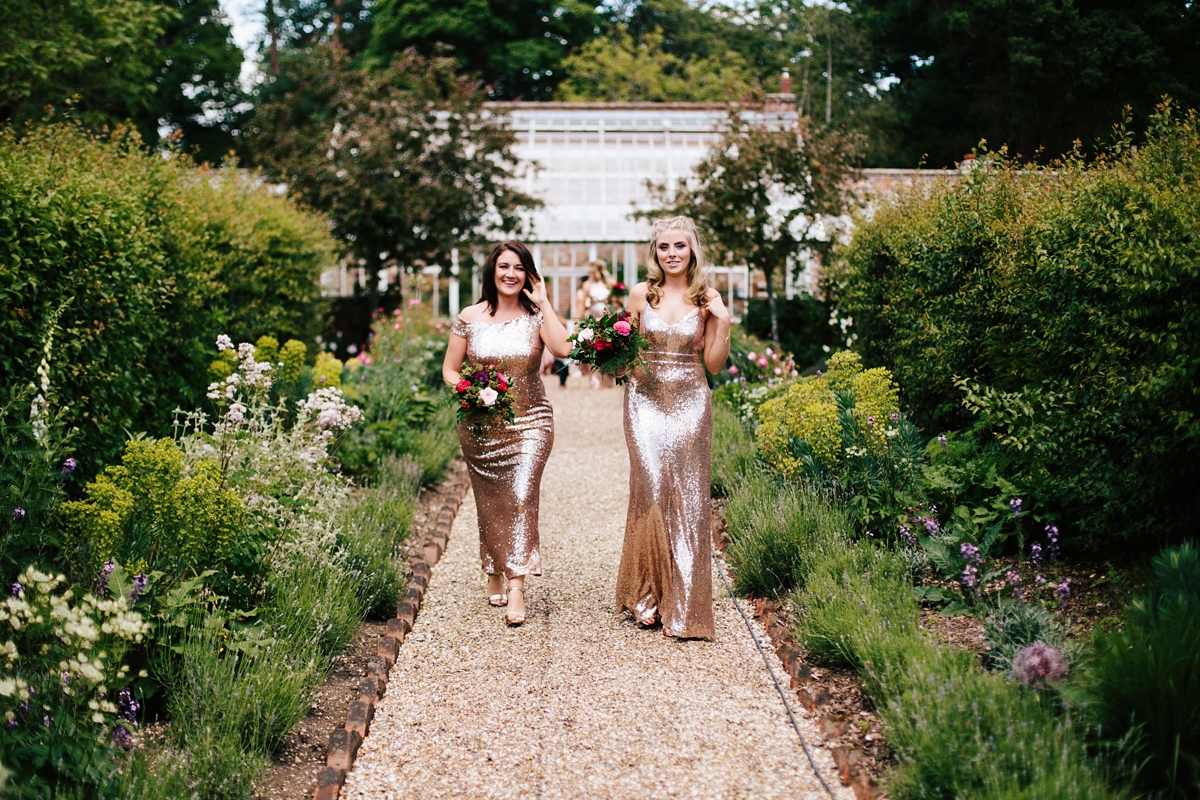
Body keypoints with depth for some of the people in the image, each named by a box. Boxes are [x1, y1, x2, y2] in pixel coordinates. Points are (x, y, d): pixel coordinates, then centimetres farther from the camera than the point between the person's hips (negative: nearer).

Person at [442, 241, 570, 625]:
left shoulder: (535, 317, -1)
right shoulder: (469, 318, 2)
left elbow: (563, 348, -20)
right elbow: (449, 370, 7)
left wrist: (544, 303, -14)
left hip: (530, 423, -2)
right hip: (480, 426, 2)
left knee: (522, 498, -15)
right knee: (490, 504, 10)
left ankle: (516, 586, -15)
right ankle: (494, 575, 31)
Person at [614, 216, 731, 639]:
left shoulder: (707, 299, 4)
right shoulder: (641, 294, 5)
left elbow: (714, 364, 3)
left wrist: (722, 323, -9)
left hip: (690, 403, 0)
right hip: (646, 401, 0)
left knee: (687, 495, -2)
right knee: (651, 487, -11)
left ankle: (683, 602, 6)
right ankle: (647, 594, 2)